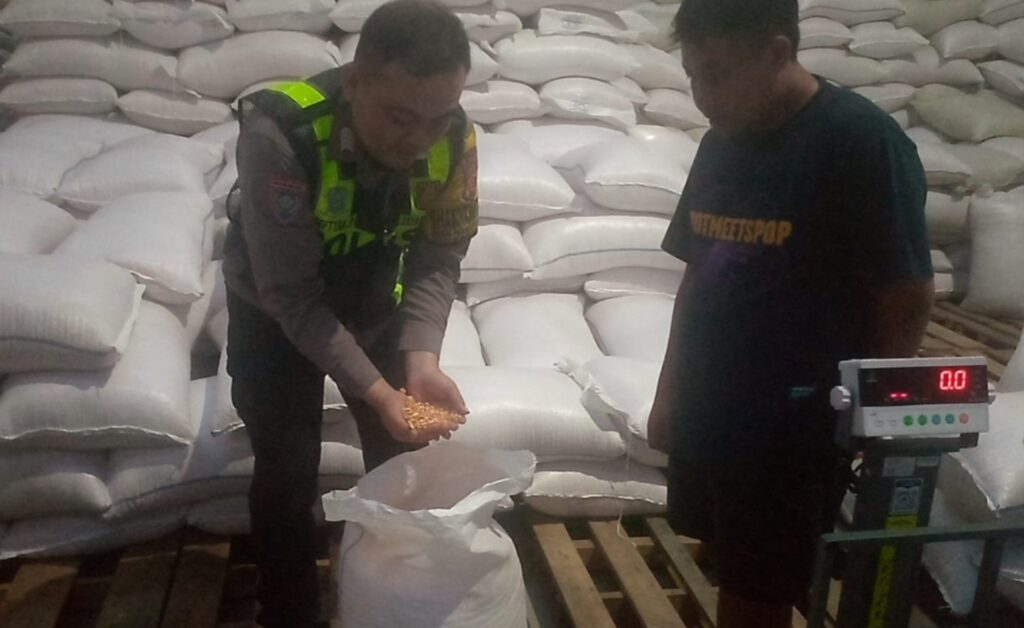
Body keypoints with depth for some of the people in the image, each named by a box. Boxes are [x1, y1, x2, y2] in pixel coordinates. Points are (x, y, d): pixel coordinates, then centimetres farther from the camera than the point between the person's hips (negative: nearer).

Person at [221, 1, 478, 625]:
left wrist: (420, 357, -32)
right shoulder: (281, 134, -37)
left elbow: (438, 258, -16)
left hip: (373, 301, 4)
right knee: (287, 472, -1)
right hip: (276, 311, -3)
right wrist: (373, 390, -38)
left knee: (400, 457, 9)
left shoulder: (453, 138, -25)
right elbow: (291, 293, -32)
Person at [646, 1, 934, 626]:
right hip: (705, 414, 6)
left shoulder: (862, 141, -16)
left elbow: (908, 301, -13)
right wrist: (669, 393, 12)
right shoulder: (721, 144, 5)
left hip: (792, 429, -6)